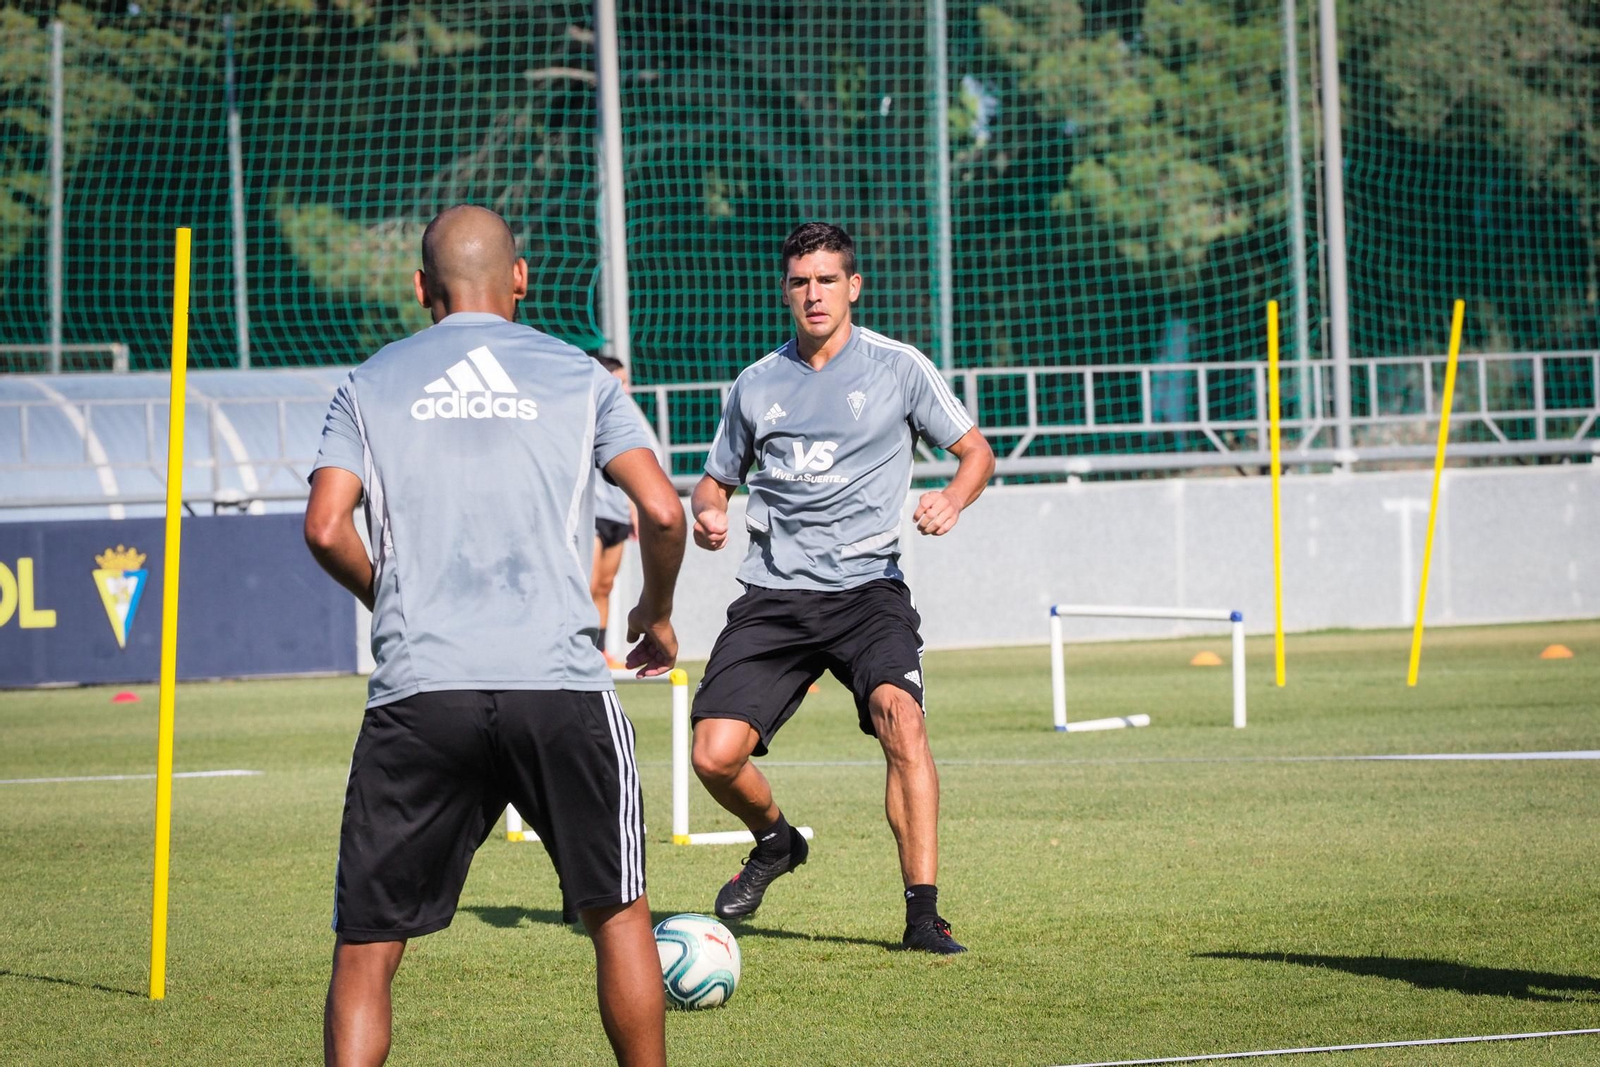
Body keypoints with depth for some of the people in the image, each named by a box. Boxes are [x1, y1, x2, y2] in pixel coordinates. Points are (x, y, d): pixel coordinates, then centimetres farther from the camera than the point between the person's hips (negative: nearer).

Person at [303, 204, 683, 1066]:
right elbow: (662, 512, 2)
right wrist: (656, 615, 20)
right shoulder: (577, 375, 11)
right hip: (559, 686, 0)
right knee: (618, 911, 16)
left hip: (417, 691, 0)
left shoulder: (370, 386, 12)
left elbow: (326, 529, 0)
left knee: (365, 949, 4)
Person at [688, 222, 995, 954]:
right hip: (773, 593, 3)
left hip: (867, 586, -3)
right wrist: (708, 515, -1)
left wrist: (953, 498, -12)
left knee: (900, 717, -29)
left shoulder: (898, 369, 4)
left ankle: (923, 915, -25)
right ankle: (775, 842, 23)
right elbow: (717, 479, 23)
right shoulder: (756, 385, 12)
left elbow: (976, 451, 10)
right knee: (715, 755, -12)